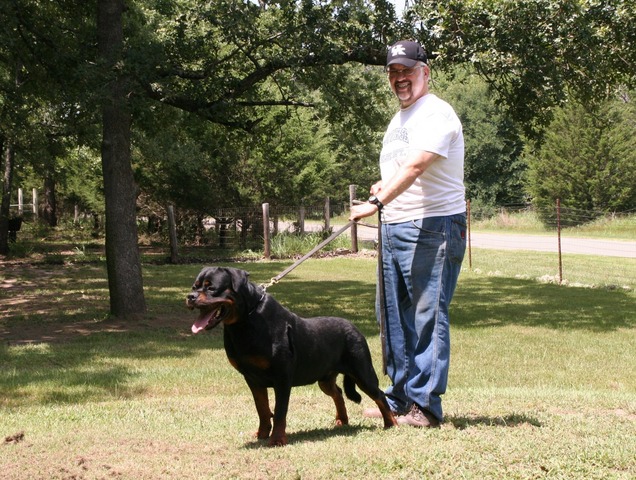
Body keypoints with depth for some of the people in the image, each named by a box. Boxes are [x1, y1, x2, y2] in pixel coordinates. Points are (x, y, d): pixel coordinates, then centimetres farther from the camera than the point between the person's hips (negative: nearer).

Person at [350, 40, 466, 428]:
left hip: (432, 228, -10)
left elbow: (415, 166, -25)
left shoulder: (436, 114, -11)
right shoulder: (399, 119, 20)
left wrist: (377, 202, -35)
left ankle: (426, 406, -4)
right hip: (395, 228, 10)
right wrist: (383, 188, 7)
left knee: (429, 316, -8)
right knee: (394, 316, 11)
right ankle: (399, 399, 20)